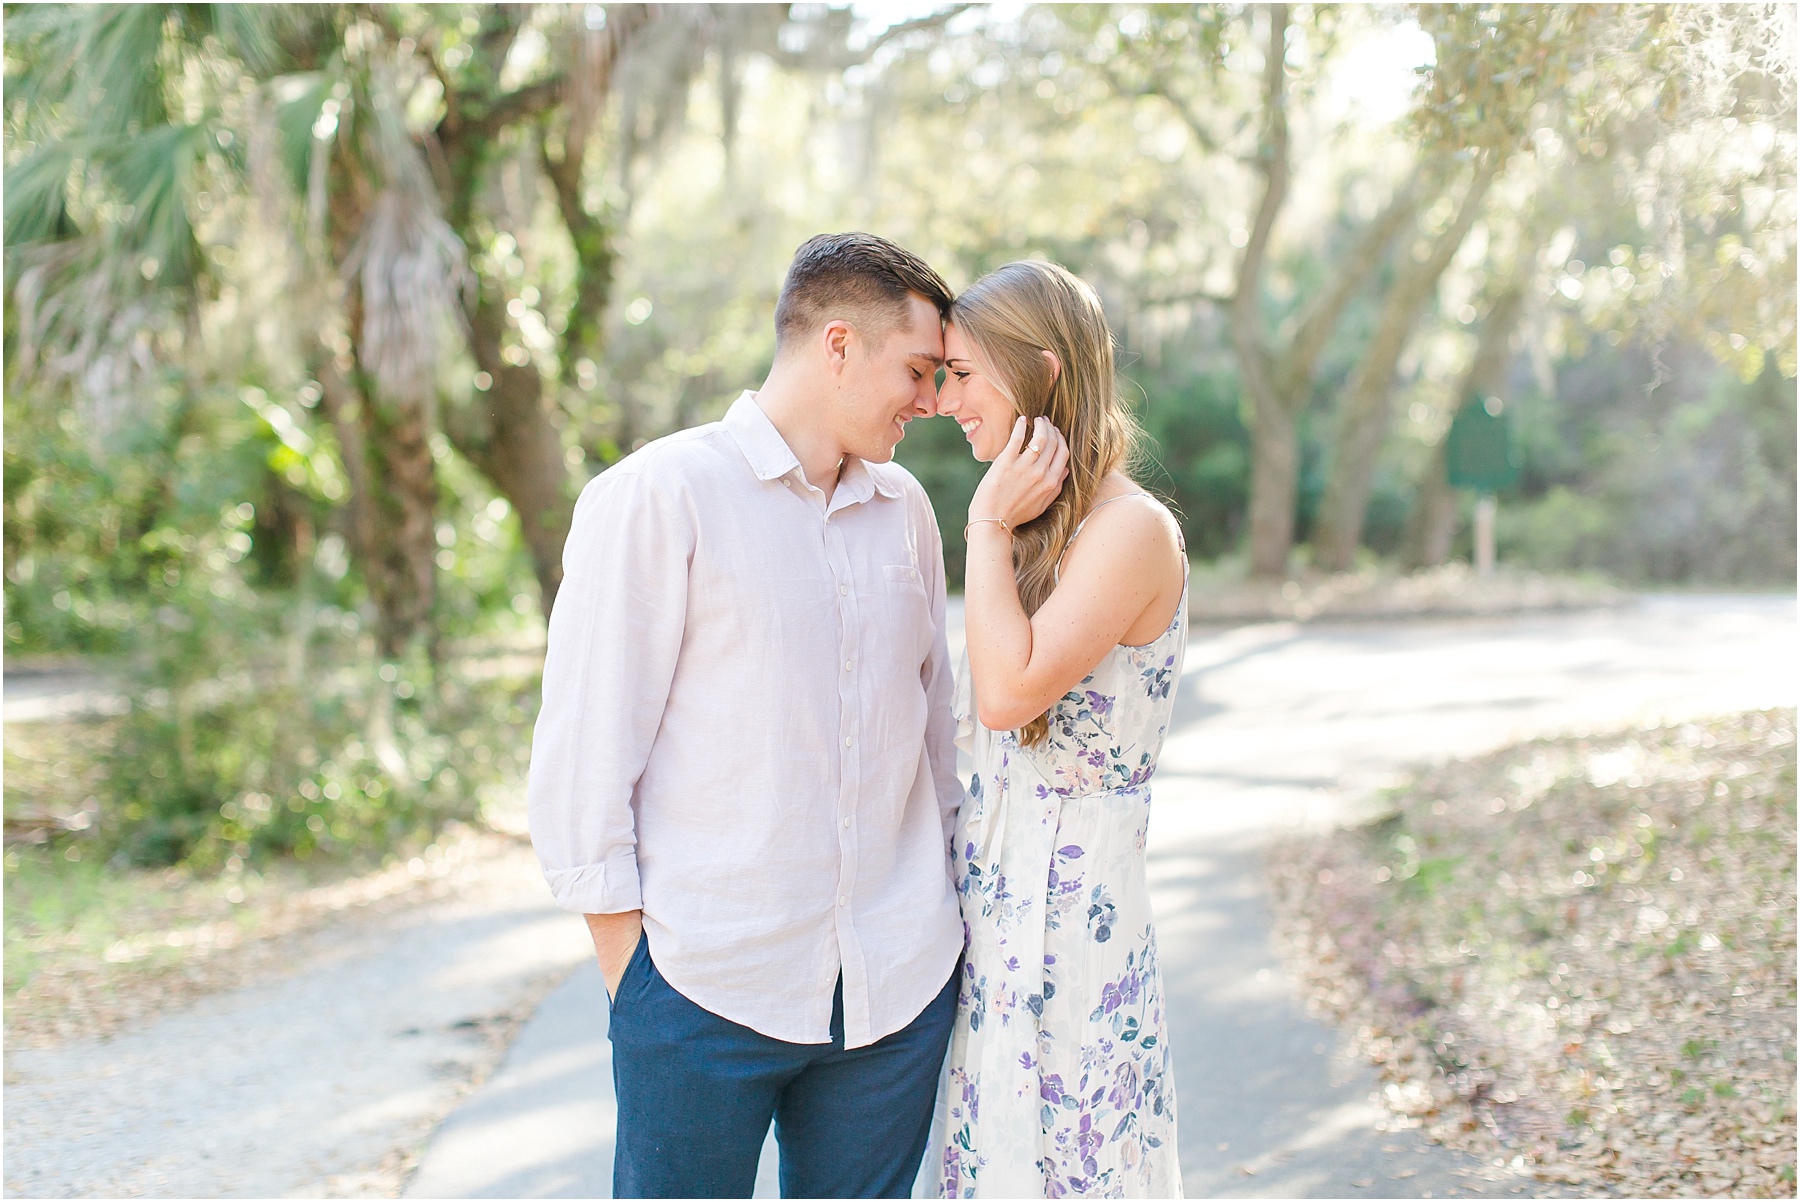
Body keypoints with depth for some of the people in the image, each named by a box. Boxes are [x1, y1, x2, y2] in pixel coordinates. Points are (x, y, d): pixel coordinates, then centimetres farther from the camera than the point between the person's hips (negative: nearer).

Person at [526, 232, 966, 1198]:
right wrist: (630, 970, -8)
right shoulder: (659, 495, -7)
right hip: (710, 990, -5)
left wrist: (951, 893, 14)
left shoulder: (904, 508, 10)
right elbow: (581, 754, -8)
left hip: (898, 988, 5)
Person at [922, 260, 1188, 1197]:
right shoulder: (1041, 525, 12)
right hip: (990, 884, 8)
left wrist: (990, 528, -15)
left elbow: (1008, 692, -23)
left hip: (1069, 899, -8)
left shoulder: (1131, 530, -15)